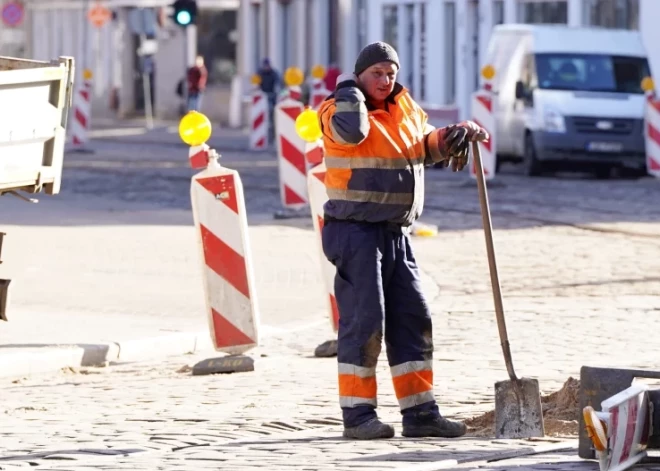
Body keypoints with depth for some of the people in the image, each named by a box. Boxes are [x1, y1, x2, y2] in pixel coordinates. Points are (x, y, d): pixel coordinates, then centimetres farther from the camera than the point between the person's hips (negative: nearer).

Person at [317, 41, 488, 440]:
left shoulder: (405, 109, 15)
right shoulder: (338, 110, -7)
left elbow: (425, 146, 27)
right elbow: (353, 130, -30)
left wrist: (454, 135, 8)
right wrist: (349, 89, -14)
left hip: (397, 234, 8)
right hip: (356, 231, -8)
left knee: (413, 320, 7)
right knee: (364, 320, -9)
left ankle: (420, 412, 11)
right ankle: (358, 414, -5)